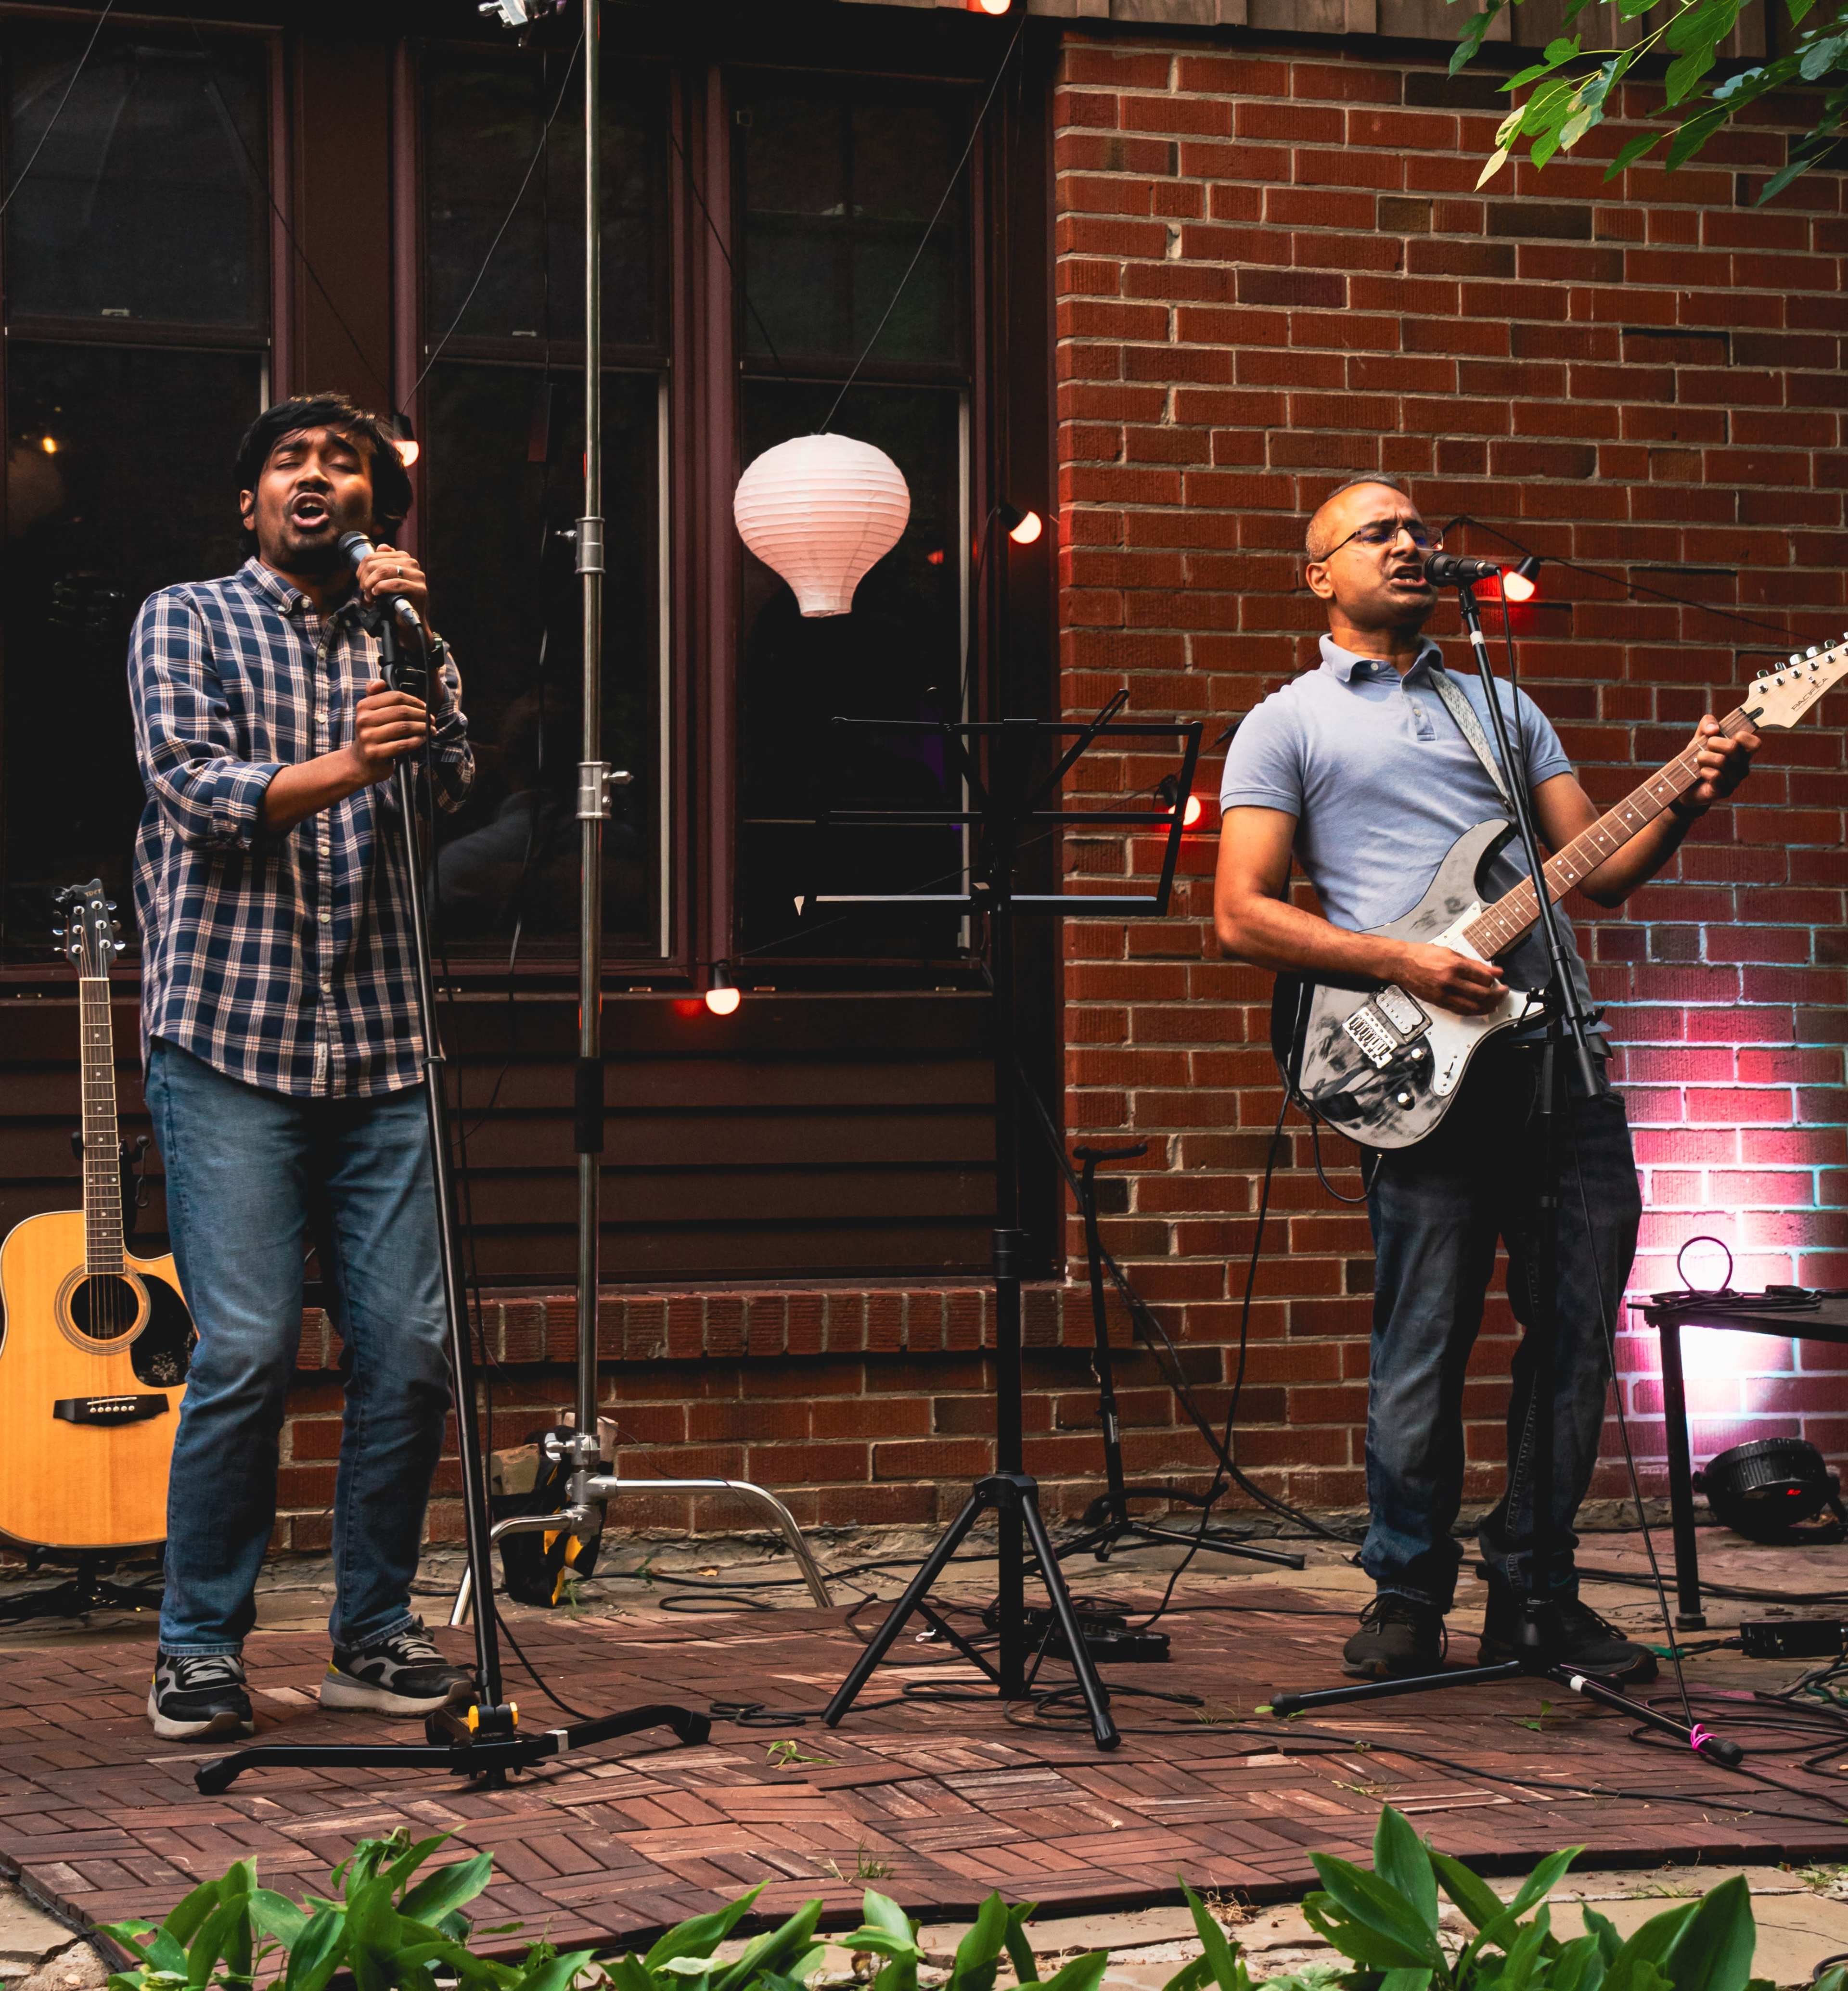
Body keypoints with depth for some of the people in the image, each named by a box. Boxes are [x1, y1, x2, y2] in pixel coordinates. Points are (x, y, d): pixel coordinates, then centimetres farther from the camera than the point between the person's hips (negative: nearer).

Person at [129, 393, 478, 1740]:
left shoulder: (407, 650, 18)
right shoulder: (188, 621, 8)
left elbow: (457, 793, 2)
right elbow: (197, 784, -7)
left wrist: (416, 639, -9)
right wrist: (335, 770, -24)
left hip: (382, 1050, 4)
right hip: (232, 1039, -3)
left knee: (413, 1351, -1)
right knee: (247, 1351, -10)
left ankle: (375, 1633, 13)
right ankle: (200, 1649, 3)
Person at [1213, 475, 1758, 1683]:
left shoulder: (1504, 708, 23)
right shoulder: (1287, 726, 8)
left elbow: (1601, 870, 16)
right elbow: (1243, 916, -1)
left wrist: (1685, 806, -3)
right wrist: (1399, 964, -12)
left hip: (1561, 1051, 5)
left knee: (1580, 1334, 3)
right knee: (1423, 1348, -3)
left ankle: (1533, 1590, 15)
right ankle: (1409, 1600, 11)